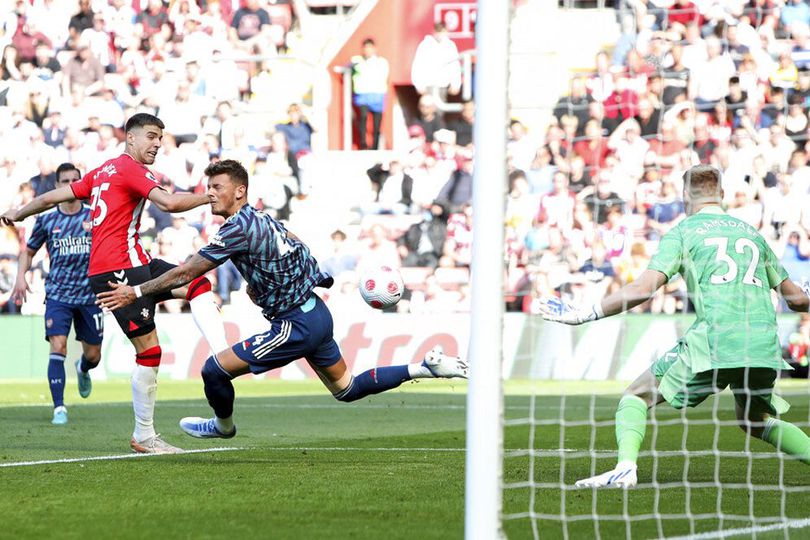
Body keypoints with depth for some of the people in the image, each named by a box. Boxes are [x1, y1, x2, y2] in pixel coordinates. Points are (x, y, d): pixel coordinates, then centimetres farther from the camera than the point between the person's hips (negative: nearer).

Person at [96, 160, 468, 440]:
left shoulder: (238, 229, -20)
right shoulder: (263, 220, 9)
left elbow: (186, 273, -19)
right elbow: (299, 248, 26)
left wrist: (135, 292, -12)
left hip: (296, 327, -10)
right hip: (315, 314, 10)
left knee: (214, 369, -4)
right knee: (346, 389, 22)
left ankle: (223, 426, 23)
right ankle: (427, 367, 19)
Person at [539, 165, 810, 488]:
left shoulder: (683, 232, 10)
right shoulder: (752, 233, 23)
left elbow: (645, 287, -4)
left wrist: (582, 315, 1)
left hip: (714, 341, -5)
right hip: (764, 347, 5)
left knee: (636, 396, 7)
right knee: (757, 422, 29)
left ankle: (626, 467, -17)